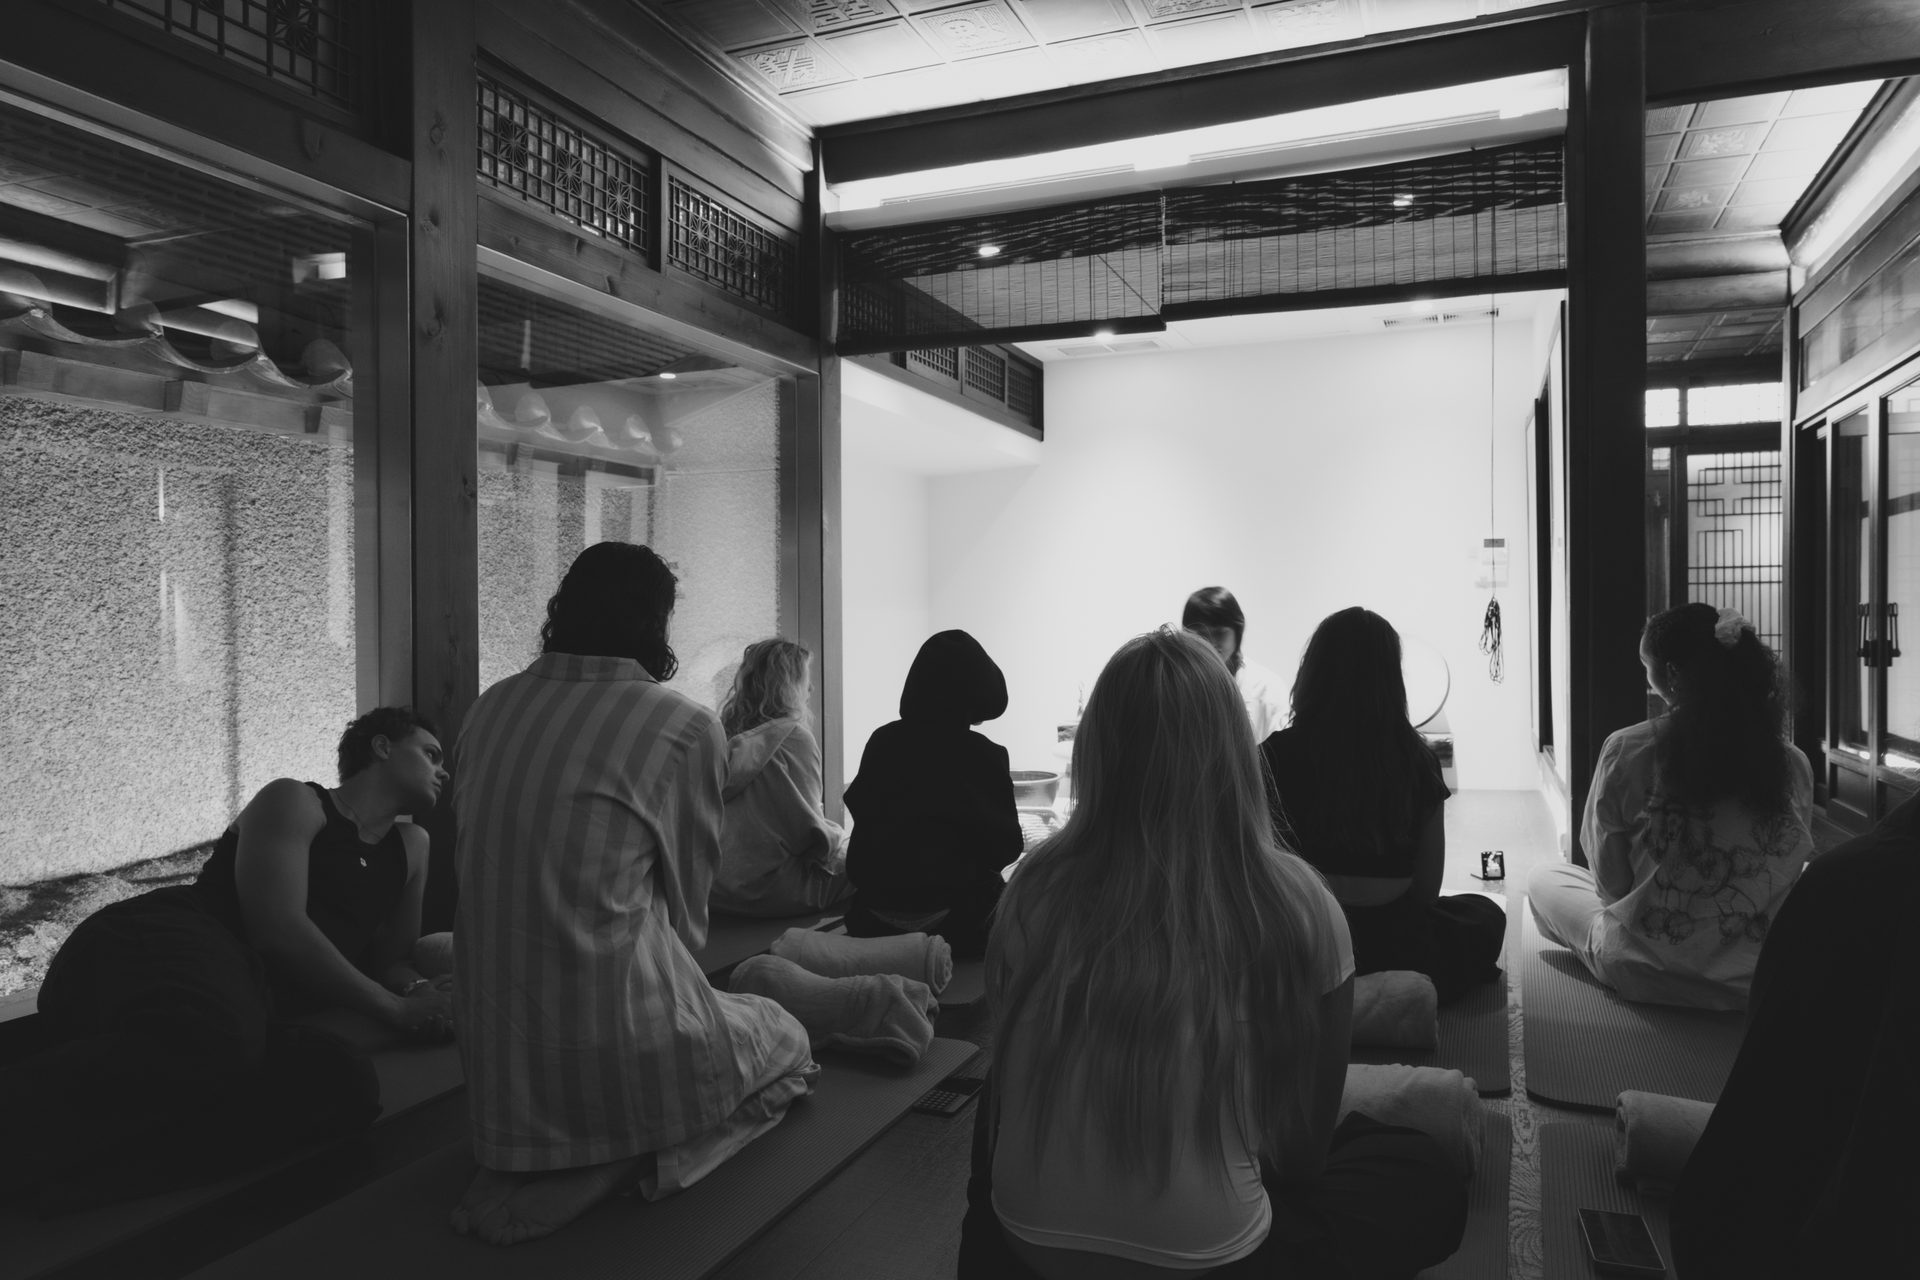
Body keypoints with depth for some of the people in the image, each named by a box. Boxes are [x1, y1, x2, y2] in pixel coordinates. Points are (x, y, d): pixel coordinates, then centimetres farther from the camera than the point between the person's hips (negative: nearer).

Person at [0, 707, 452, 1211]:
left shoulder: (409, 846, 30)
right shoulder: (294, 803, 10)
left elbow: (389, 958, 31)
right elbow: (277, 928, -5)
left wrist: (421, 991, 6)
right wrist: (393, 1008, -4)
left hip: (240, 1003, 7)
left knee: (346, 1083, -32)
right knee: (211, 1039, -46)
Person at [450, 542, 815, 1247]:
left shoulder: (489, 708, 3)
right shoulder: (687, 726, -11)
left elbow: (471, 869, 10)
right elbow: (687, 896, -1)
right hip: (609, 1048, -7)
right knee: (786, 1037, 21)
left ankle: (530, 1163, 14)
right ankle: (627, 1155, 0)